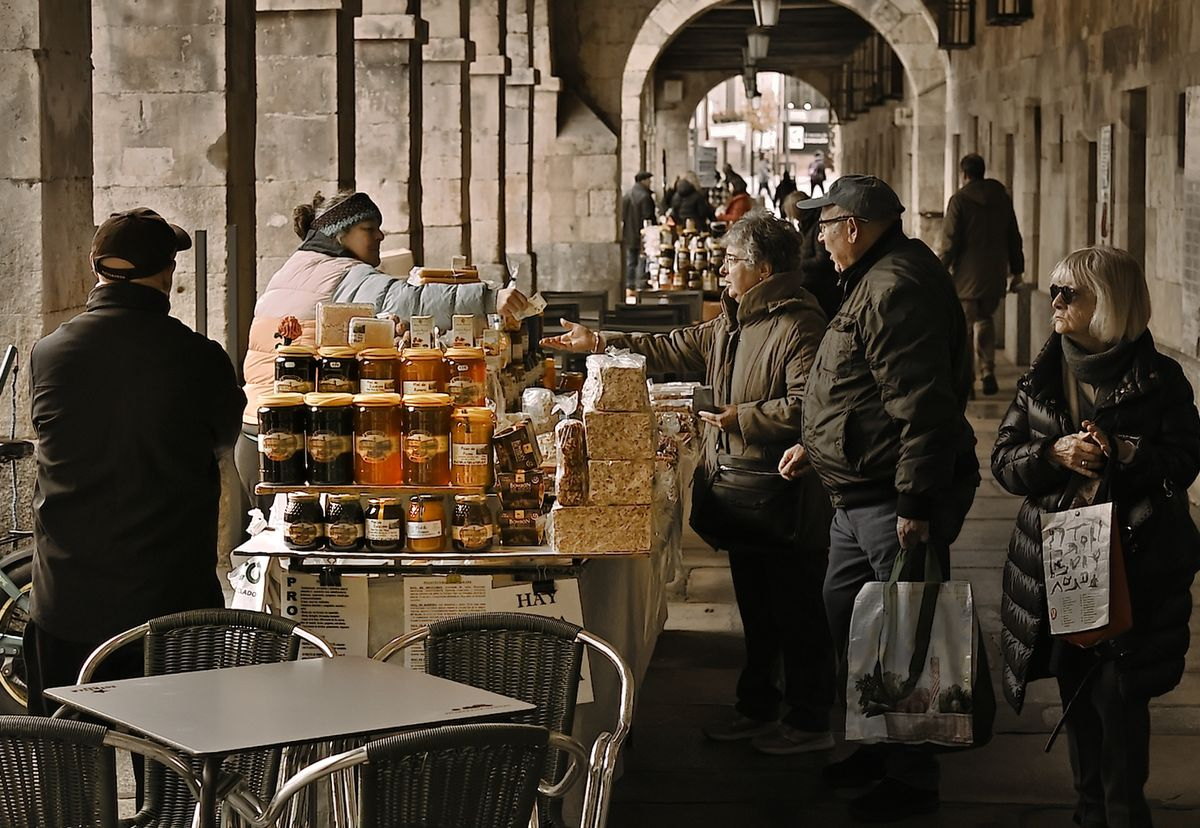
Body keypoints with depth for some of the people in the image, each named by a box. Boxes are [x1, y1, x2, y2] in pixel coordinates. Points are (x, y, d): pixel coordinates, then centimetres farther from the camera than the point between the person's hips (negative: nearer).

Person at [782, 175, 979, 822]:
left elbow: (920, 404, -27)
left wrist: (914, 505, -27)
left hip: (897, 501, -11)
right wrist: (815, 443, 26)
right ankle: (879, 745, 33)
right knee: (844, 612, 20)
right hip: (860, 495, 11)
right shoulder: (874, 282, 15)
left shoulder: (897, 288, -20)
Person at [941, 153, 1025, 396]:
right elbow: (1014, 237, 12)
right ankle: (988, 371, 6)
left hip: (967, 275, -4)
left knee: (965, 326, 2)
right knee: (985, 319, 20)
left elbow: (952, 240, -11)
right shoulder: (1002, 198, 8)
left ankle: (965, 380, 1)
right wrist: (1017, 269, 19)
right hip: (995, 274, 5)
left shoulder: (959, 200, -7)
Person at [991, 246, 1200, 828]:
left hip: (1134, 562, -4)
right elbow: (1004, 459, 5)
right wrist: (1054, 454, -14)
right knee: (1076, 692, 11)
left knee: (1119, 694, -6)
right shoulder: (1043, 376, 9)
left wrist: (1121, 453, -20)